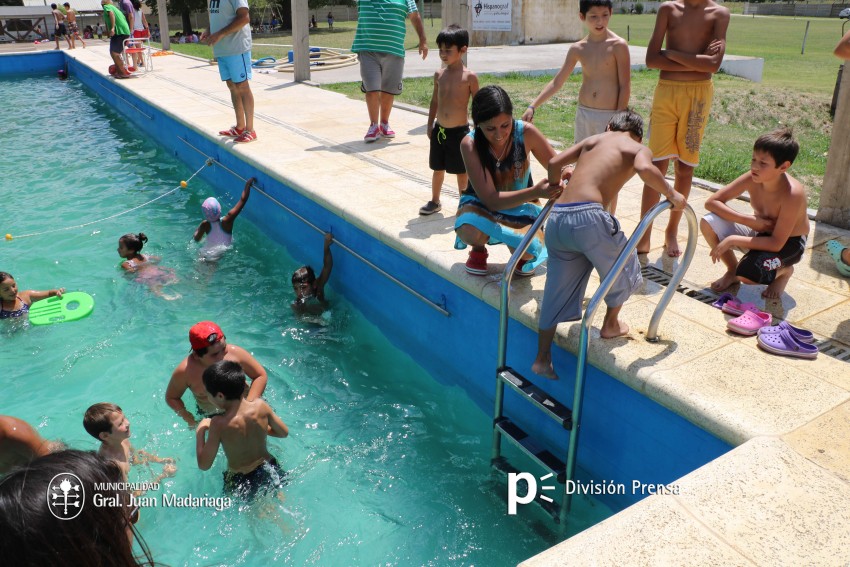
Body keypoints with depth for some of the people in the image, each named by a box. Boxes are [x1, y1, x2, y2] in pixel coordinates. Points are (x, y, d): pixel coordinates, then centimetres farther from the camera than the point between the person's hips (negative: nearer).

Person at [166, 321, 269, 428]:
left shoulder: (235, 353, -24)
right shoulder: (184, 372, -24)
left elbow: (261, 376, -11)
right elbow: (171, 398, -6)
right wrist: (188, 418, -19)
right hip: (210, 417, 0)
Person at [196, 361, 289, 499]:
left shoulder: (219, 424, -28)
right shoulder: (261, 406, -17)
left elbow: (204, 465, -20)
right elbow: (284, 432, -2)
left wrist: (200, 430, -10)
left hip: (240, 481, -3)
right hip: (270, 470, 3)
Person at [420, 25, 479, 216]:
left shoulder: (470, 77, -10)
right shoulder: (439, 75, 3)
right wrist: (430, 125, 13)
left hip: (460, 131, -4)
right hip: (439, 130, 4)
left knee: (462, 171, 7)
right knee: (438, 168, 16)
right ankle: (435, 201, 32)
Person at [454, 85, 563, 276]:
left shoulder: (526, 132, -19)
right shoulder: (470, 145, -23)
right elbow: (490, 199, -27)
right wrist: (536, 192, -41)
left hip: (520, 207, 1)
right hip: (482, 205, -1)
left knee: (529, 250, -31)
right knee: (469, 231, -37)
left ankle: (522, 257, 10)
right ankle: (479, 250, 2)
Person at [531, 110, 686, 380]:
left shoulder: (592, 140, 25)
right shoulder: (640, 148, 12)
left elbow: (554, 163, 19)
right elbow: (644, 169, -12)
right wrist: (671, 194, 3)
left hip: (556, 218, 6)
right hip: (589, 216, -5)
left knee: (557, 290, 18)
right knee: (623, 266, 25)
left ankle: (542, 358, 21)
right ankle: (611, 324, 40)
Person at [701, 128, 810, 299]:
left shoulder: (793, 194, -32)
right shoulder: (751, 179, -19)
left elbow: (776, 243, -31)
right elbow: (711, 202, -17)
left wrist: (732, 240, -35)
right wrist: (750, 220, -27)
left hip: (788, 243, -5)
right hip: (760, 232, 5)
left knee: (747, 275, -32)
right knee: (708, 223, -20)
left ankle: (784, 270, 5)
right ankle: (732, 271, 5)